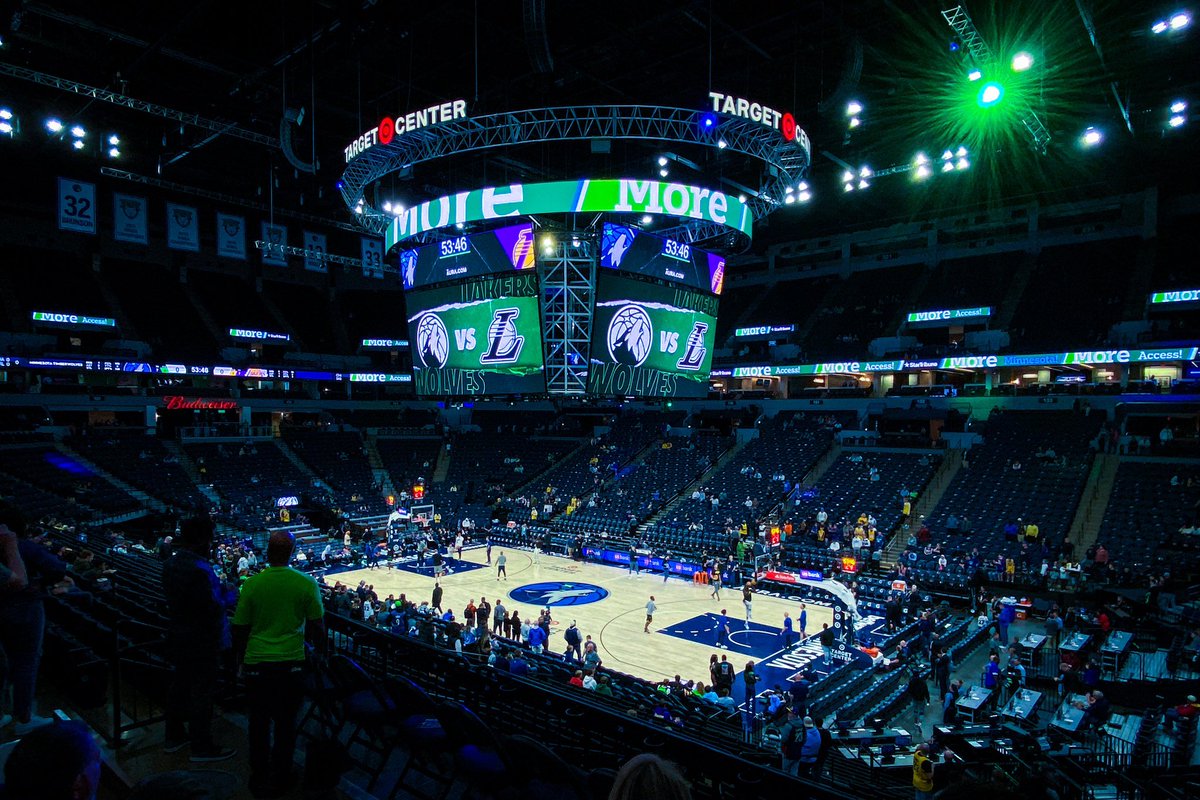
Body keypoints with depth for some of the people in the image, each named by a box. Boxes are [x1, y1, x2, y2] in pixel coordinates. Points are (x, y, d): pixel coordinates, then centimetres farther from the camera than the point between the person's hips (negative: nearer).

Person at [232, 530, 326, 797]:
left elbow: (240, 628, 1)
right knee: (285, 722, 15)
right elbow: (317, 626, -3)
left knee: (258, 722, 17)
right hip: (291, 663, 0)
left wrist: (241, 656, 18)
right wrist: (320, 653, 15)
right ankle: (280, 778, 28)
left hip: (257, 663, 1)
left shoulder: (252, 583, -9)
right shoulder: (306, 584, -11)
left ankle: (259, 777, 31)